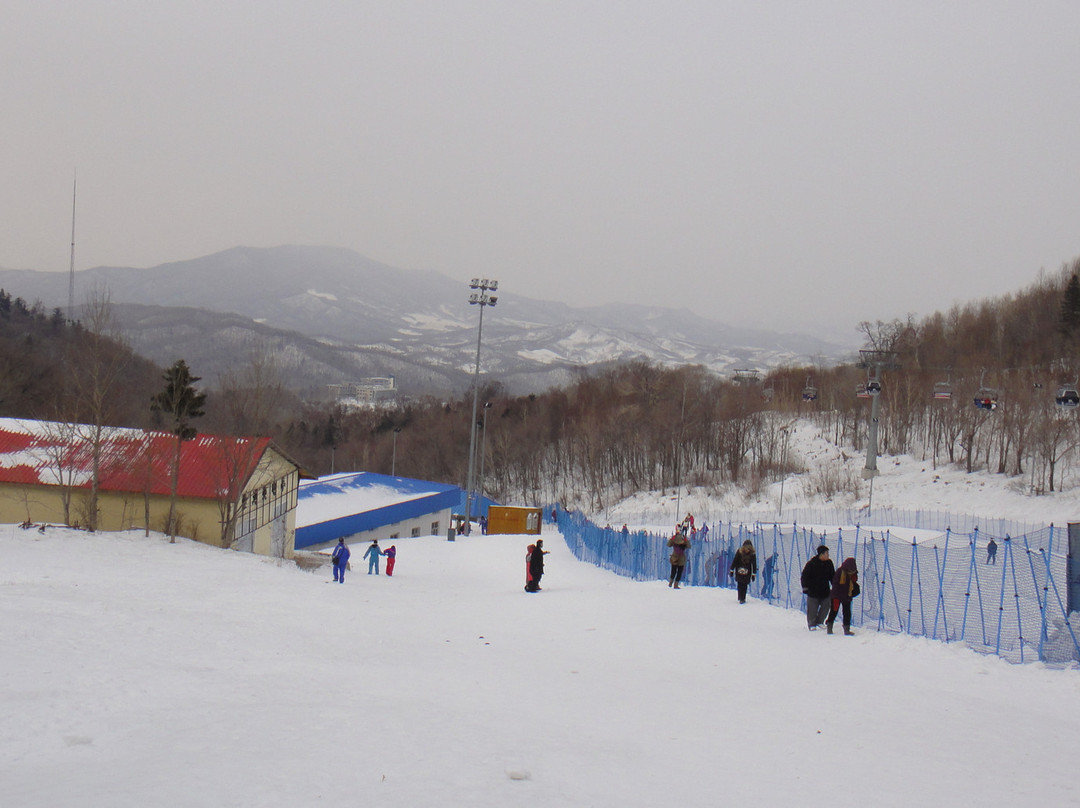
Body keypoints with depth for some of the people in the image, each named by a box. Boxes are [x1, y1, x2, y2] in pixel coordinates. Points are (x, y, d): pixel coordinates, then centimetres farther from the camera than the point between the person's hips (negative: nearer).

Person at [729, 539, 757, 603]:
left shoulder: (752, 554, -7)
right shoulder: (739, 552, -9)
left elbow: (754, 564, -1)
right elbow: (734, 561, -1)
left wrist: (754, 574, -2)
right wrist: (731, 570, 1)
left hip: (747, 573, 1)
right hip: (739, 571, 0)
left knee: (745, 585, 0)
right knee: (740, 585, -2)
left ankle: (742, 598, 8)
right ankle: (741, 598, 7)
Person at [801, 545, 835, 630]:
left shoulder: (829, 563, 3)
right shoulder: (811, 563, -12)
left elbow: (832, 576, 16)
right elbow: (805, 575, -7)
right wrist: (805, 587, -11)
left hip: (825, 590, 5)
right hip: (813, 590, -5)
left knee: (826, 606, 6)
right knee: (813, 608, 1)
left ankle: (819, 622, 23)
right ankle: (812, 624, 15)